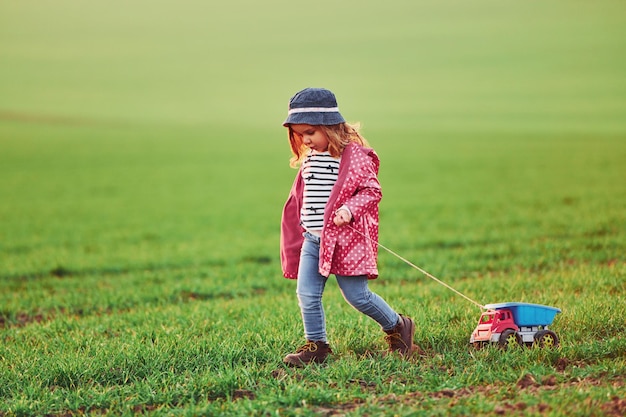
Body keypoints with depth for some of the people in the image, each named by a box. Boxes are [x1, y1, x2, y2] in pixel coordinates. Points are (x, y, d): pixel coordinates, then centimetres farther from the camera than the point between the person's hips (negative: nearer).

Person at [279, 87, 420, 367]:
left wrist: (350, 209, -26)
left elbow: (372, 191, -10)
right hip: (312, 239, 6)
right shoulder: (308, 160, 10)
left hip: (345, 239, -6)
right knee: (307, 294, 0)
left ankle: (397, 326, 21)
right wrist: (299, 232, 19)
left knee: (357, 296, -1)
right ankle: (316, 345, 12)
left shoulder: (355, 155, -11)